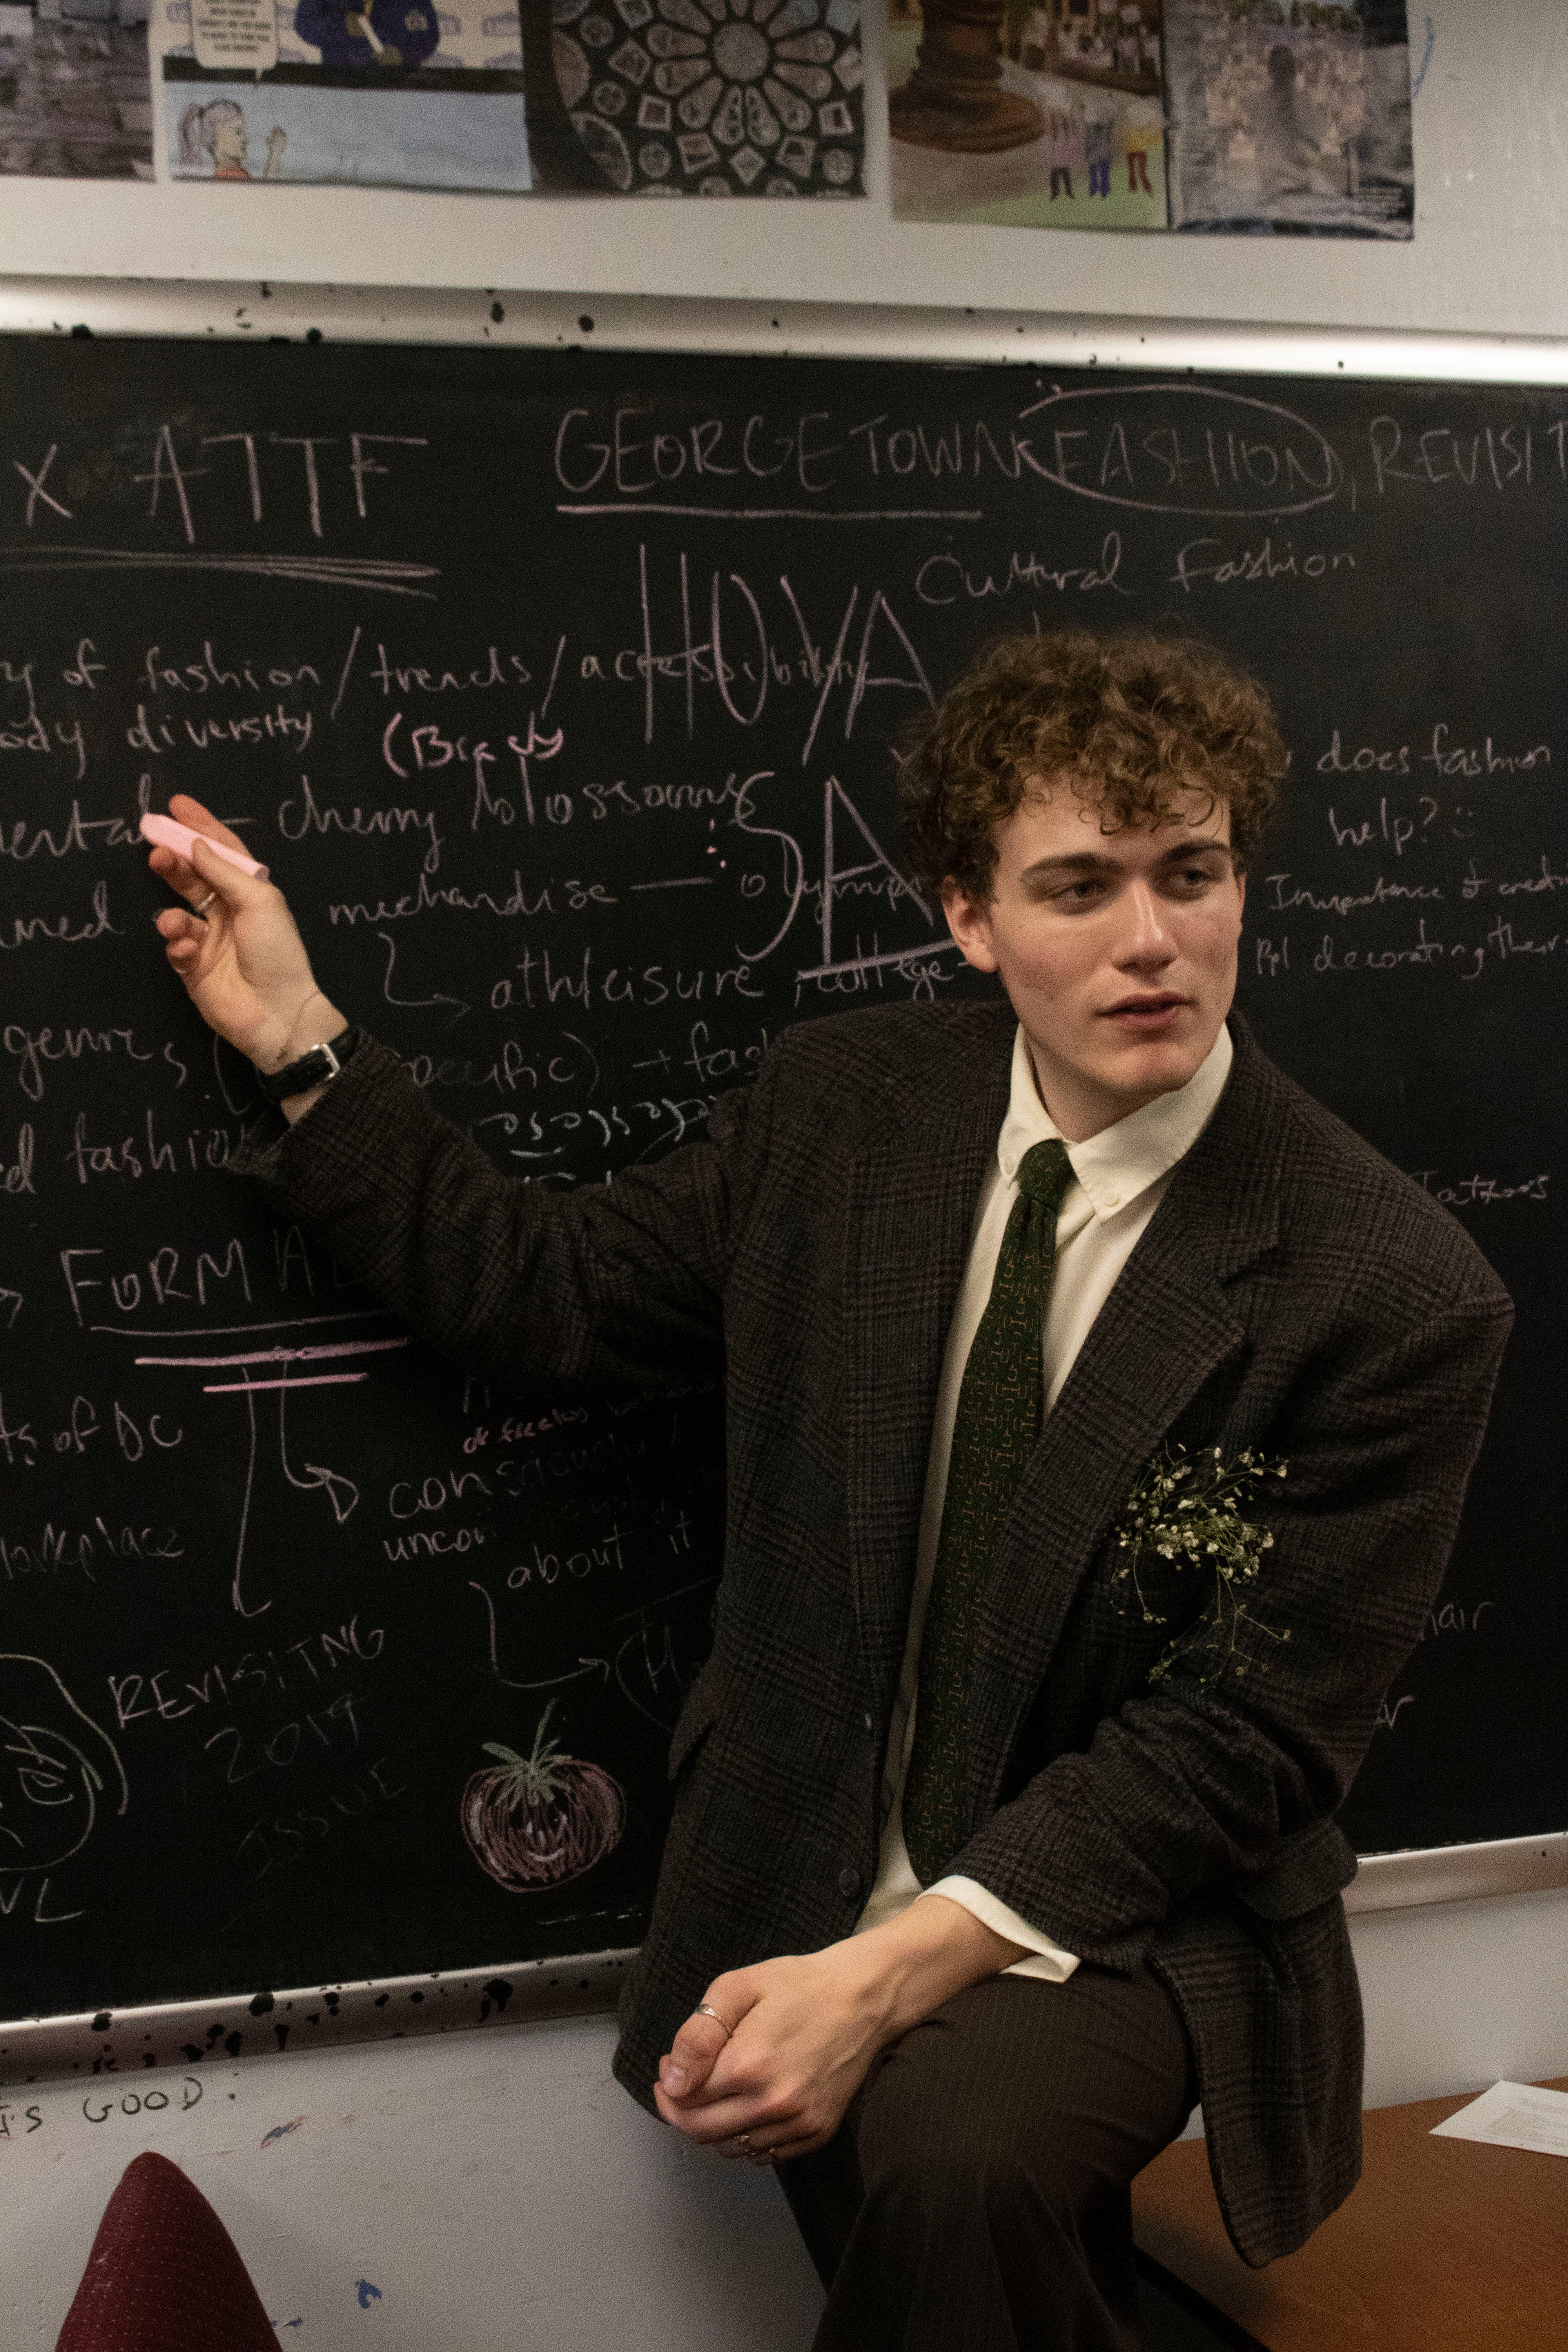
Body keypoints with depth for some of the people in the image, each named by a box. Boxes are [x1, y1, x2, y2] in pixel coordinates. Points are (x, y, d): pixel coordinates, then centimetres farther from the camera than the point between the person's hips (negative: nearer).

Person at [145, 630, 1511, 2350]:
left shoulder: (1397, 1298, -17)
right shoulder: (839, 1103, -2)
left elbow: (1242, 1739, -16)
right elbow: (546, 1299, 5)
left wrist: (890, 1972, -24)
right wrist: (296, 1040, 0)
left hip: (1129, 1915, -3)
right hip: (801, 1882, 4)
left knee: (950, 2142, -30)